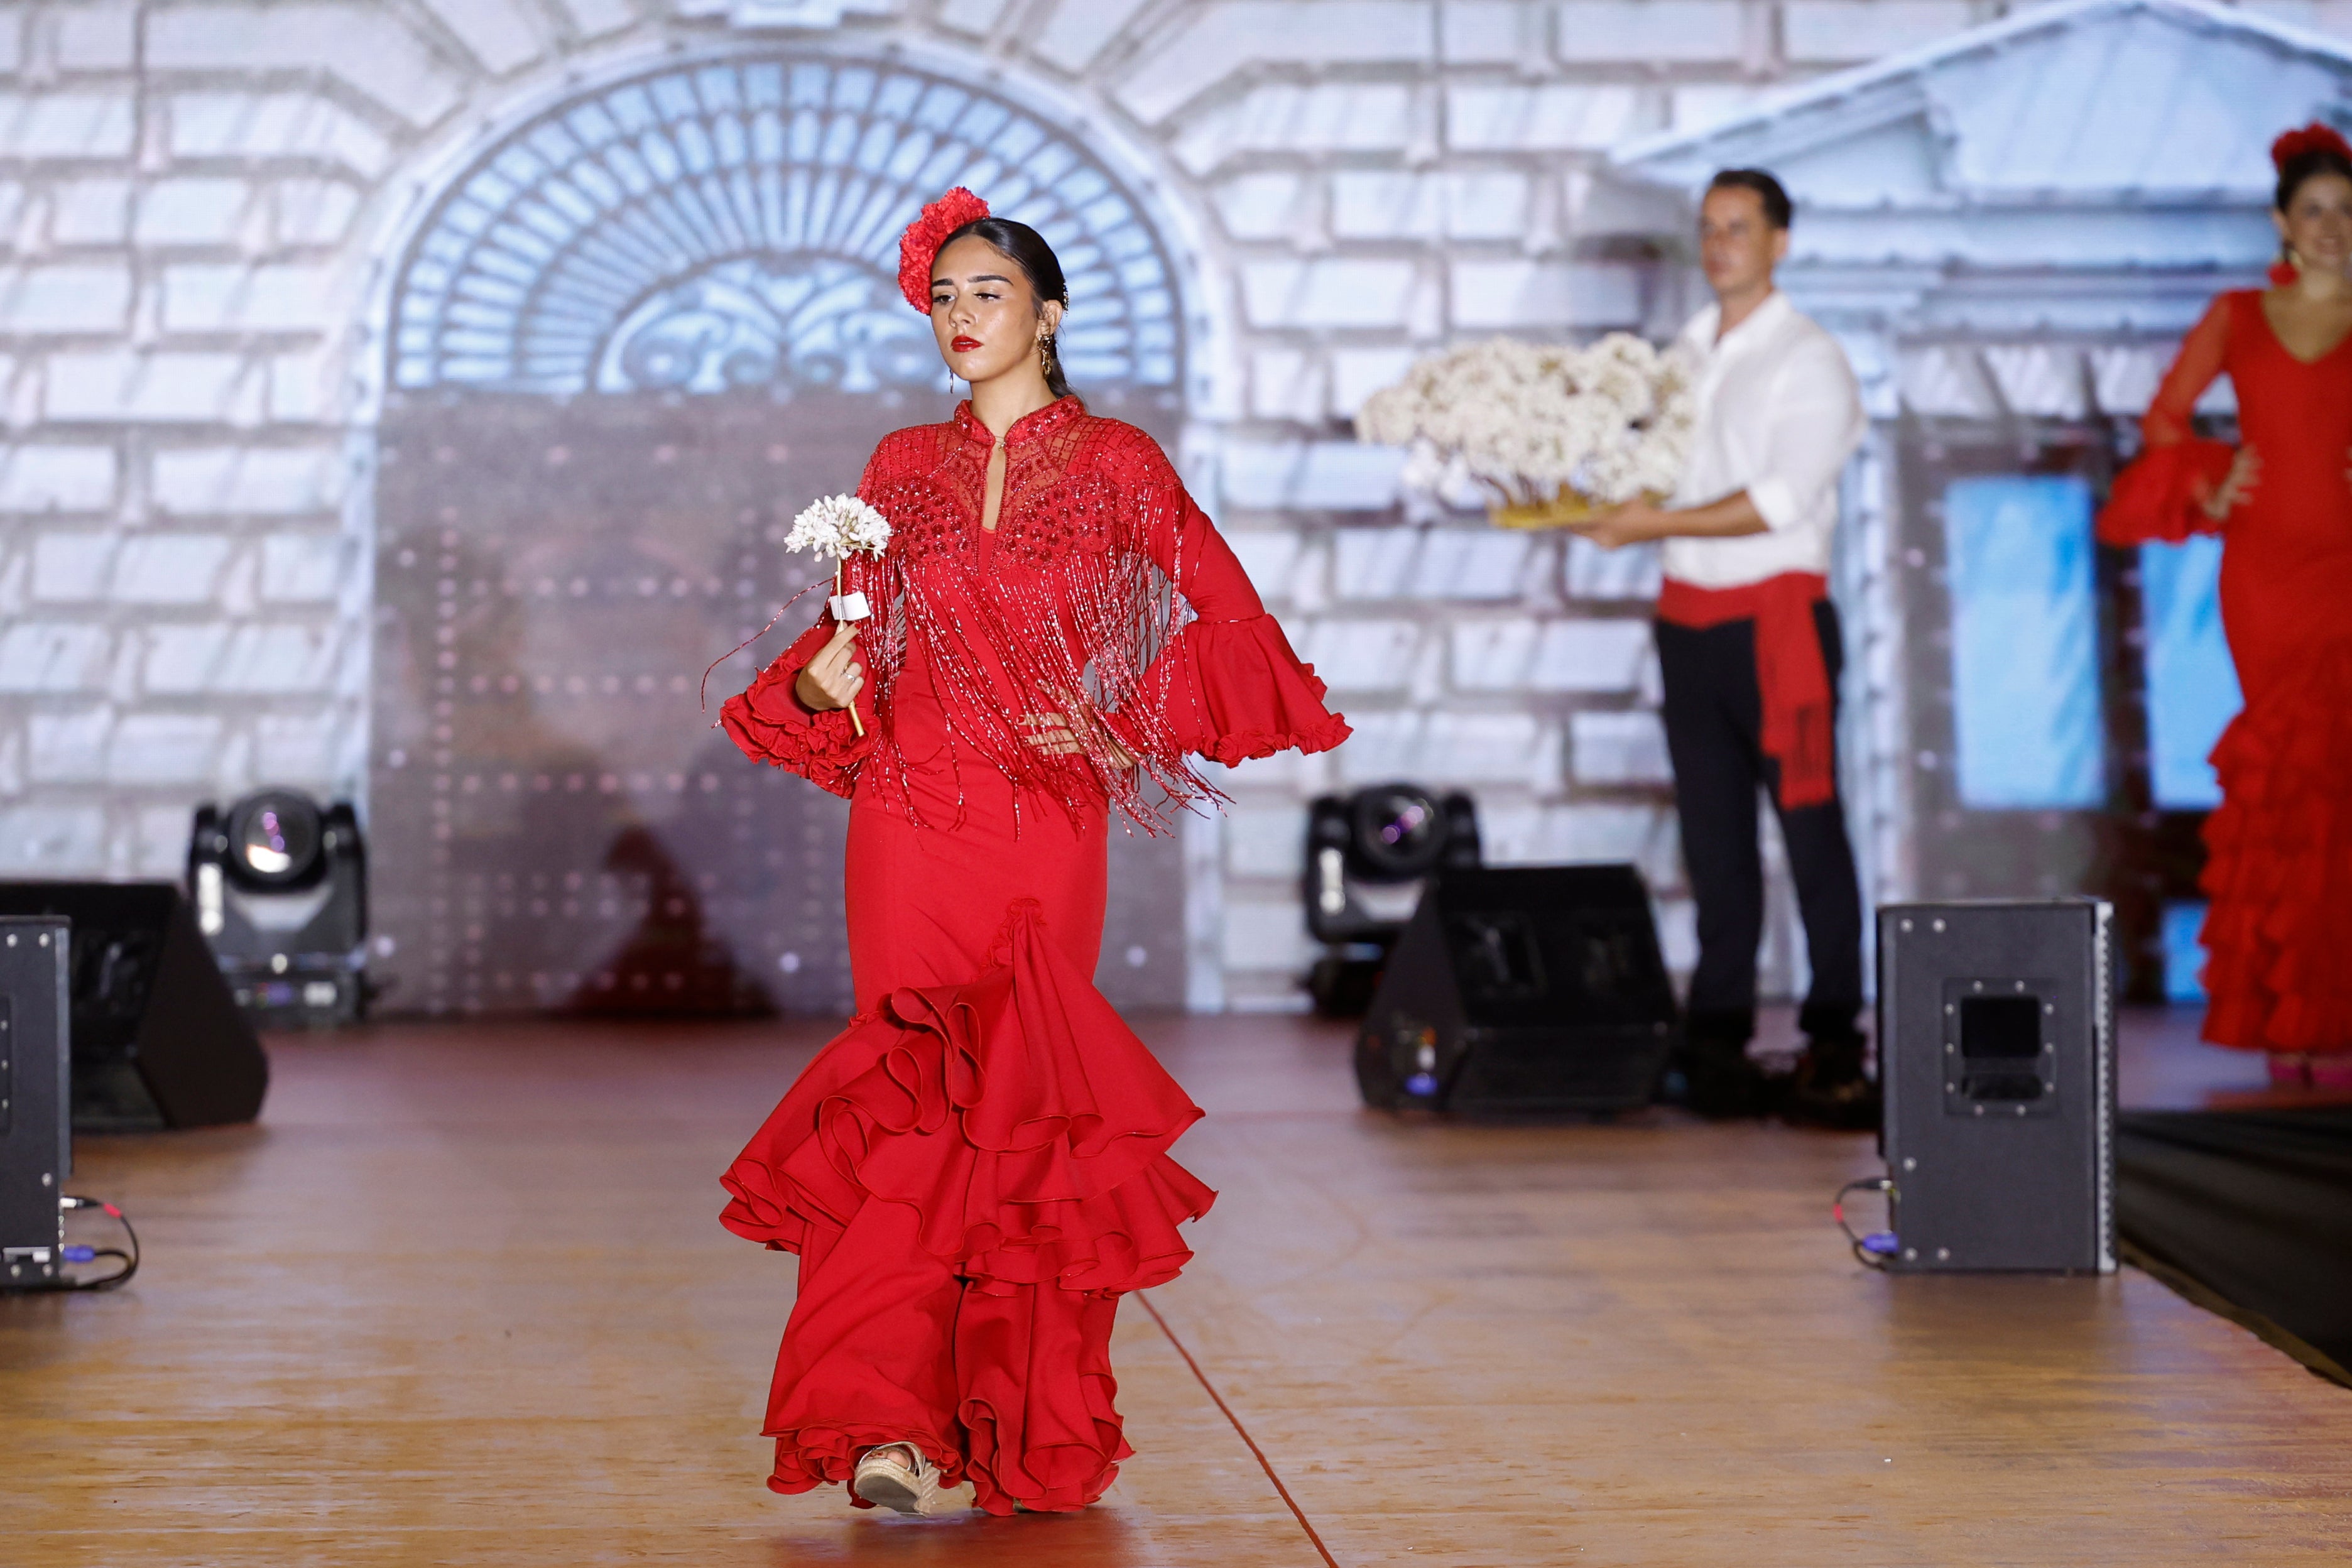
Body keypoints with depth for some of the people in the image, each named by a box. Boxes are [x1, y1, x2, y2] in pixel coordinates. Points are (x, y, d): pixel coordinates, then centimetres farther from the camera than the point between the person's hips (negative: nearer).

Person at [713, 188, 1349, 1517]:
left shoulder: (1117, 464, 4)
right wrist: (823, 679, -6)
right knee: (918, 1103, -6)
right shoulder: (903, 469, 12)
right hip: (912, 827, 2)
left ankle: (1018, 1432, 11)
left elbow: (1234, 626, 4)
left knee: (1023, 1108, -1)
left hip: (1047, 830, -2)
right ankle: (895, 1424, -9)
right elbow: (861, 636, 15)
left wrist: (1115, 722, -2)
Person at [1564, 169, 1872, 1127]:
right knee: (1713, 834, 7)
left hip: (1775, 615, -6)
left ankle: (1833, 1041, -2)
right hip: (1687, 614, 6)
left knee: (1810, 825, -5)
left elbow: (1781, 500, -14)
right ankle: (1718, 1038, 11)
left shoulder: (1808, 359, -3)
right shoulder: (1685, 355, 16)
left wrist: (1657, 524, -17)